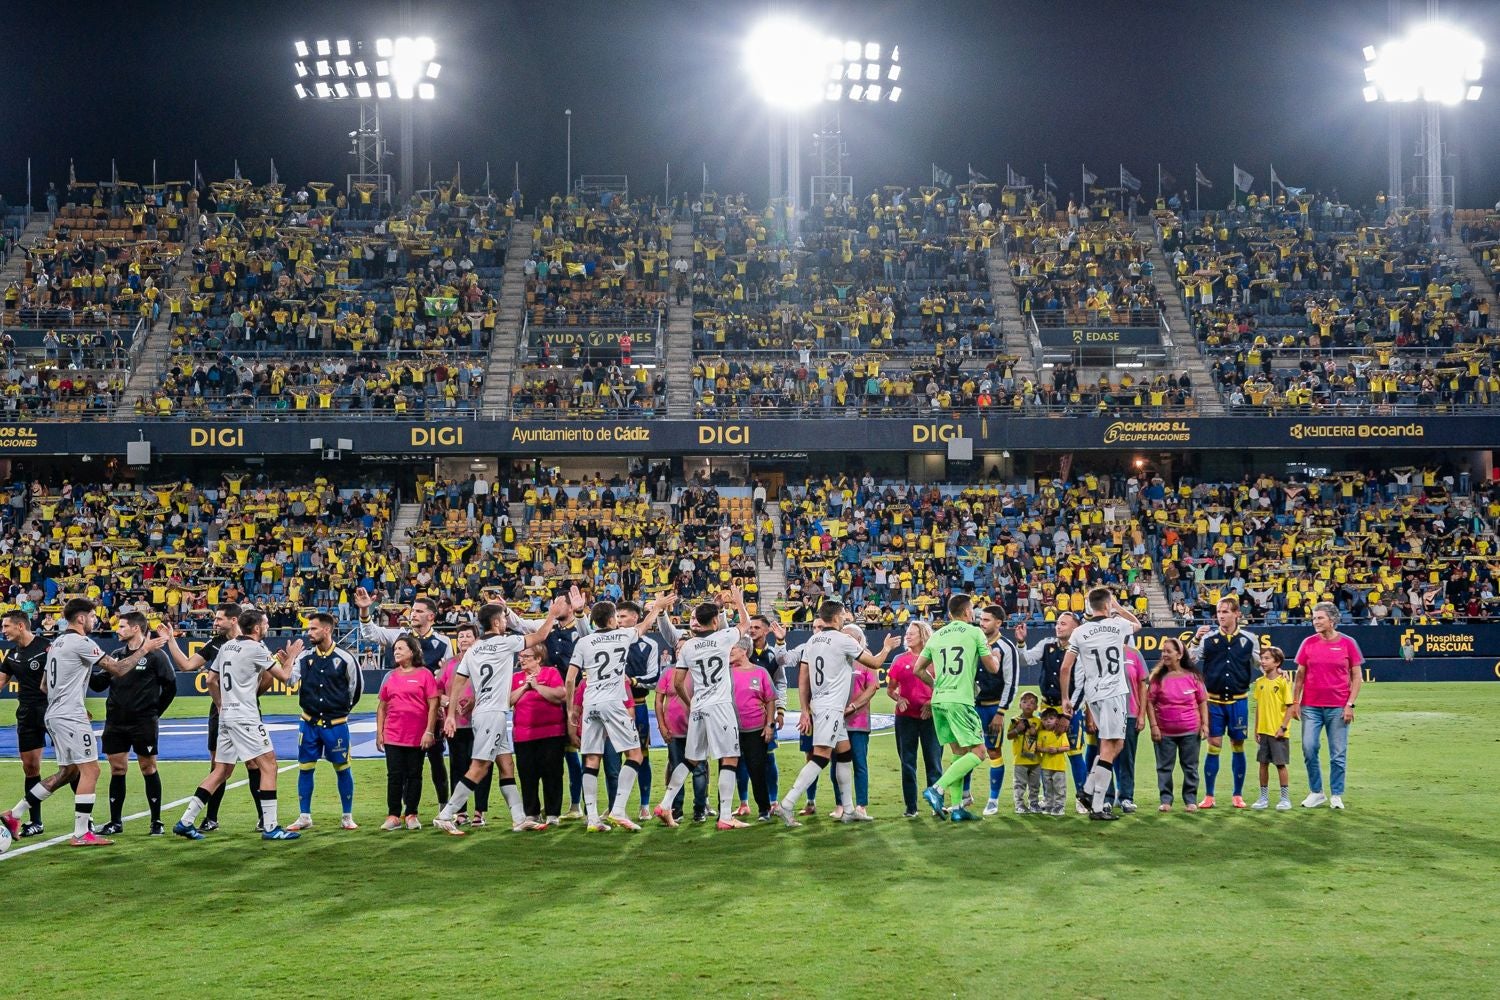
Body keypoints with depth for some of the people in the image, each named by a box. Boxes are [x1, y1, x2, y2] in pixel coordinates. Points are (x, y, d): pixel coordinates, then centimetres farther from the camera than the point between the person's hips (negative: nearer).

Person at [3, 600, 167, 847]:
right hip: (70, 718, -10)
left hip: (54, 715, 10)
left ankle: (13, 815, 16)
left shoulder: (58, 642, 16)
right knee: (90, 770, -5)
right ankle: (81, 834, -5)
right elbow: (118, 669, -13)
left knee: (67, 772, 17)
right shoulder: (81, 643, -13)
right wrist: (144, 650, -3)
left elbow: (44, 684, 22)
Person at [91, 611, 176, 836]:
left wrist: (155, 712, 0)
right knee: (117, 770, 6)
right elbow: (99, 684, 10)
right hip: (115, 723, 5)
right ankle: (115, 822, 14)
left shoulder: (155, 655, -6)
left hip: (143, 723, -5)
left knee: (148, 769, 1)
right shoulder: (116, 655, 10)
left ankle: (156, 822, 9)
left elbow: (170, 687, -3)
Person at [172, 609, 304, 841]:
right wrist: (291, 657, 13)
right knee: (268, 765, -4)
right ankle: (270, 827, -7)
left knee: (221, 771, 12)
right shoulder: (255, 648, -9)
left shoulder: (227, 646, 13)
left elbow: (211, 681, 18)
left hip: (226, 716, 8)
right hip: (245, 717, -8)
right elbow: (284, 676, -5)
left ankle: (185, 822, 9)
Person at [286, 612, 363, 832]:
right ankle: (304, 817, 15)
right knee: (305, 768, 5)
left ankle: (347, 817, 15)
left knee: (342, 768, 4)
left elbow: (357, 687, 4)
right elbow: (290, 679, -5)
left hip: (336, 725, -3)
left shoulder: (345, 658, -7)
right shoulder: (304, 657, 2)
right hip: (309, 723, 3)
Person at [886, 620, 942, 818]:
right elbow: (890, 688, 13)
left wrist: (932, 702, -13)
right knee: (907, 763, 5)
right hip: (905, 717, 3)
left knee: (933, 761, 1)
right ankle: (910, 807, 11)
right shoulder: (900, 660, 8)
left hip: (930, 715, -3)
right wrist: (898, 699, -7)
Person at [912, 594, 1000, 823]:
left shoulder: (936, 636, 15)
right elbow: (993, 668, 5)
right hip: (960, 701, -7)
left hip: (938, 701, 7)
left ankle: (957, 808, 10)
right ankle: (937, 789, -17)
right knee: (977, 752, -3)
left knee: (959, 753, 14)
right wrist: (995, 656, 26)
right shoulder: (974, 632, 0)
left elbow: (918, 669, 20)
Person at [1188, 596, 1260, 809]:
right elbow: (1189, 660, -6)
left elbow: (1260, 664, 16)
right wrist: (1195, 639, -19)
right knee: (1213, 747, -1)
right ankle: (1208, 796, 7)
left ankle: (1238, 795, 17)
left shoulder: (1249, 639, 2)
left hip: (1238, 701, 0)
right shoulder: (1208, 638, 0)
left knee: (1238, 747, 6)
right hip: (1214, 701, 0)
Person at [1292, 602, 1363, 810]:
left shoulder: (1348, 643, 0)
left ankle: (1336, 795, 13)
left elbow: (1357, 677, 3)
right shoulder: (1308, 643, 6)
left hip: (1338, 707, -2)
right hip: (1311, 706, 2)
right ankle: (1316, 792, 12)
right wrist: (1295, 702, 3)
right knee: (1309, 749, -2)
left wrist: (1350, 704, -5)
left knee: (1338, 754, 2)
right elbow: (1300, 674, 10)